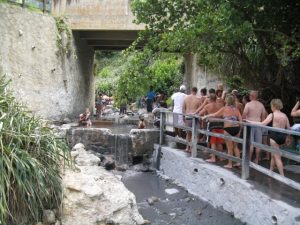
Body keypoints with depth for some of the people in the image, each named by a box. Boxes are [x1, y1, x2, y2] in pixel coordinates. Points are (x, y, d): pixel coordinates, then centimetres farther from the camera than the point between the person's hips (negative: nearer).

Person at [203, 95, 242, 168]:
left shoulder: (224, 108, -3)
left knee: (229, 147, 3)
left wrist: (205, 116, 11)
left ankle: (230, 164, 11)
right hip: (236, 128, 4)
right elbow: (240, 120, 5)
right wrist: (239, 129, 13)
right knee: (235, 146, 18)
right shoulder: (236, 109, 9)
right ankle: (238, 162, 16)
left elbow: (214, 115, -1)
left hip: (228, 128, -4)